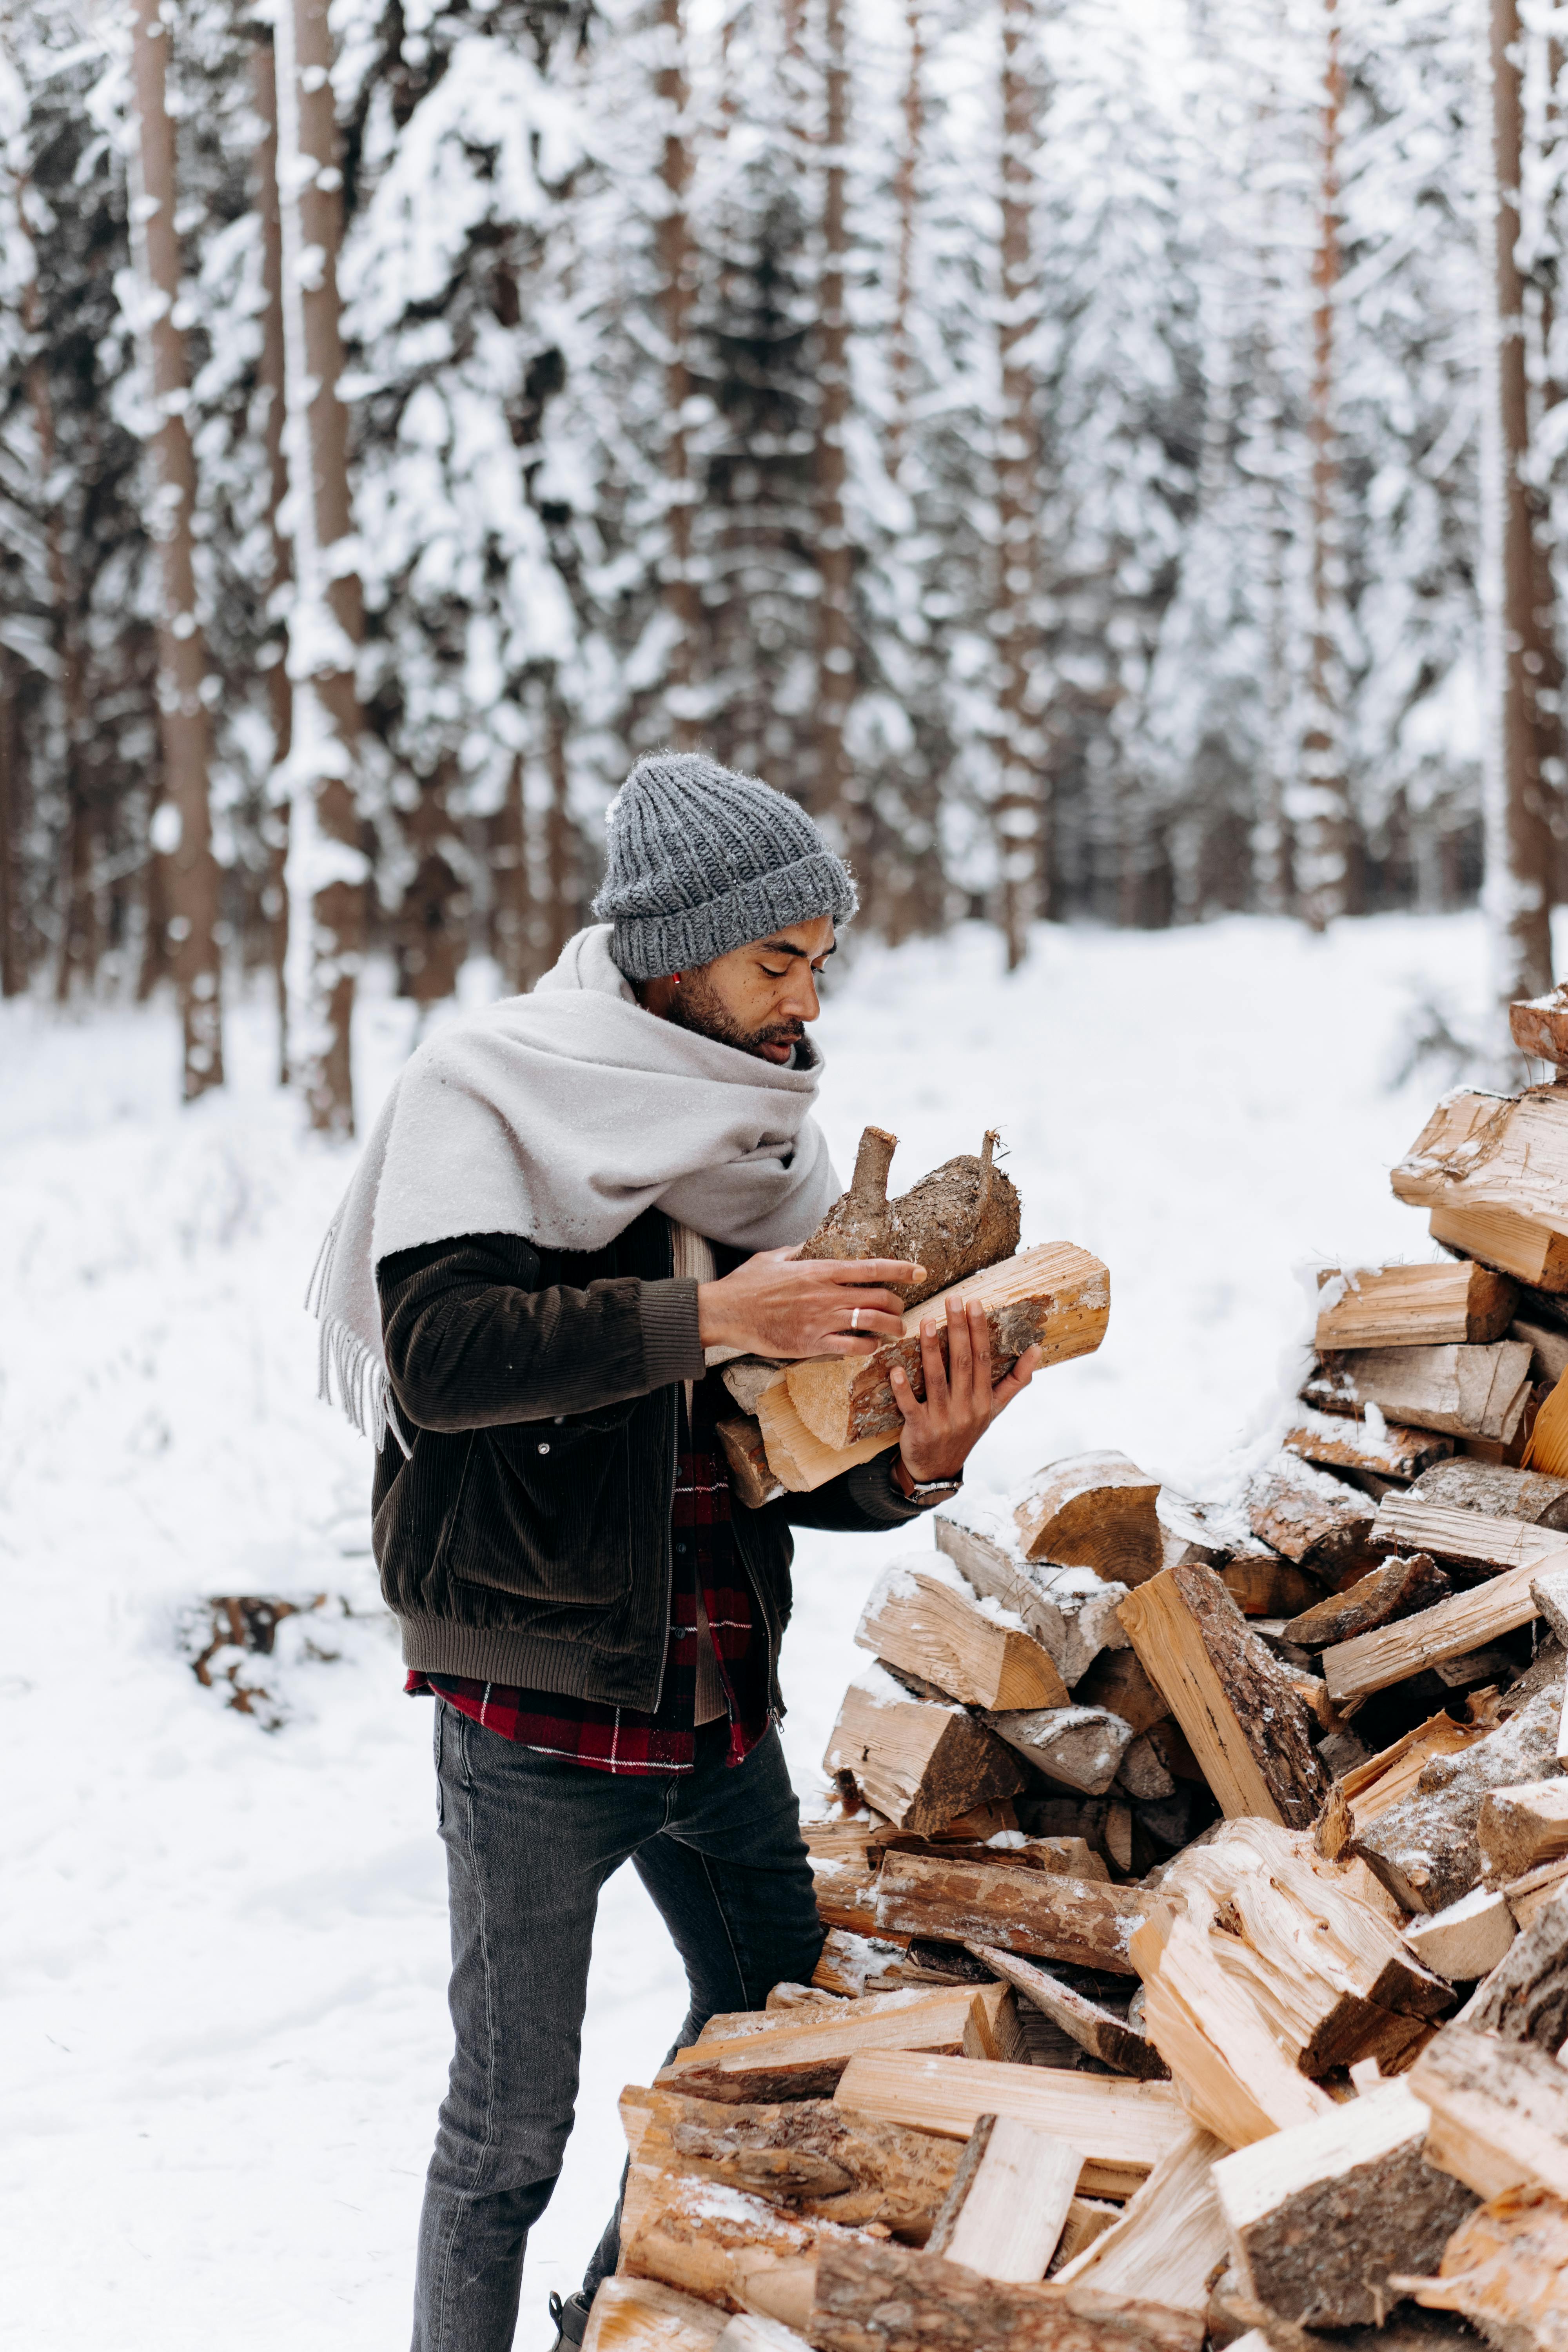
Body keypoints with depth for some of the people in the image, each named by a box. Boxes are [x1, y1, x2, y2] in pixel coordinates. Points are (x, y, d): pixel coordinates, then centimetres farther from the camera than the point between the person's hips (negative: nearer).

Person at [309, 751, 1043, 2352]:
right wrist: (704, 1318, -26)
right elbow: (443, 1350, -25)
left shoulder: (762, 1136, 9)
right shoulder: (488, 1092, -8)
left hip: (720, 1695, 7)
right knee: (512, 2125, 2)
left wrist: (911, 1466, -11)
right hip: (537, 1703, -6)